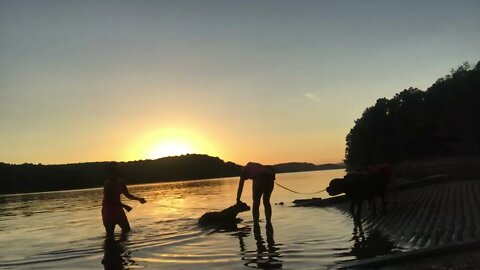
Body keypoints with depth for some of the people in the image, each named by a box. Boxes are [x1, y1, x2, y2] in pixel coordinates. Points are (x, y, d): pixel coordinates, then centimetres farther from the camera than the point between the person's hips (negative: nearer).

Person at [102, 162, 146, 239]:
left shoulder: (120, 183, 4)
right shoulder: (108, 184, -20)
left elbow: (128, 195, 10)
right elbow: (111, 199, -22)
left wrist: (138, 199, -5)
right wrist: (125, 206, -21)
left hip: (117, 209, 8)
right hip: (108, 210, -8)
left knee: (126, 229, 7)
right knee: (110, 233, -4)